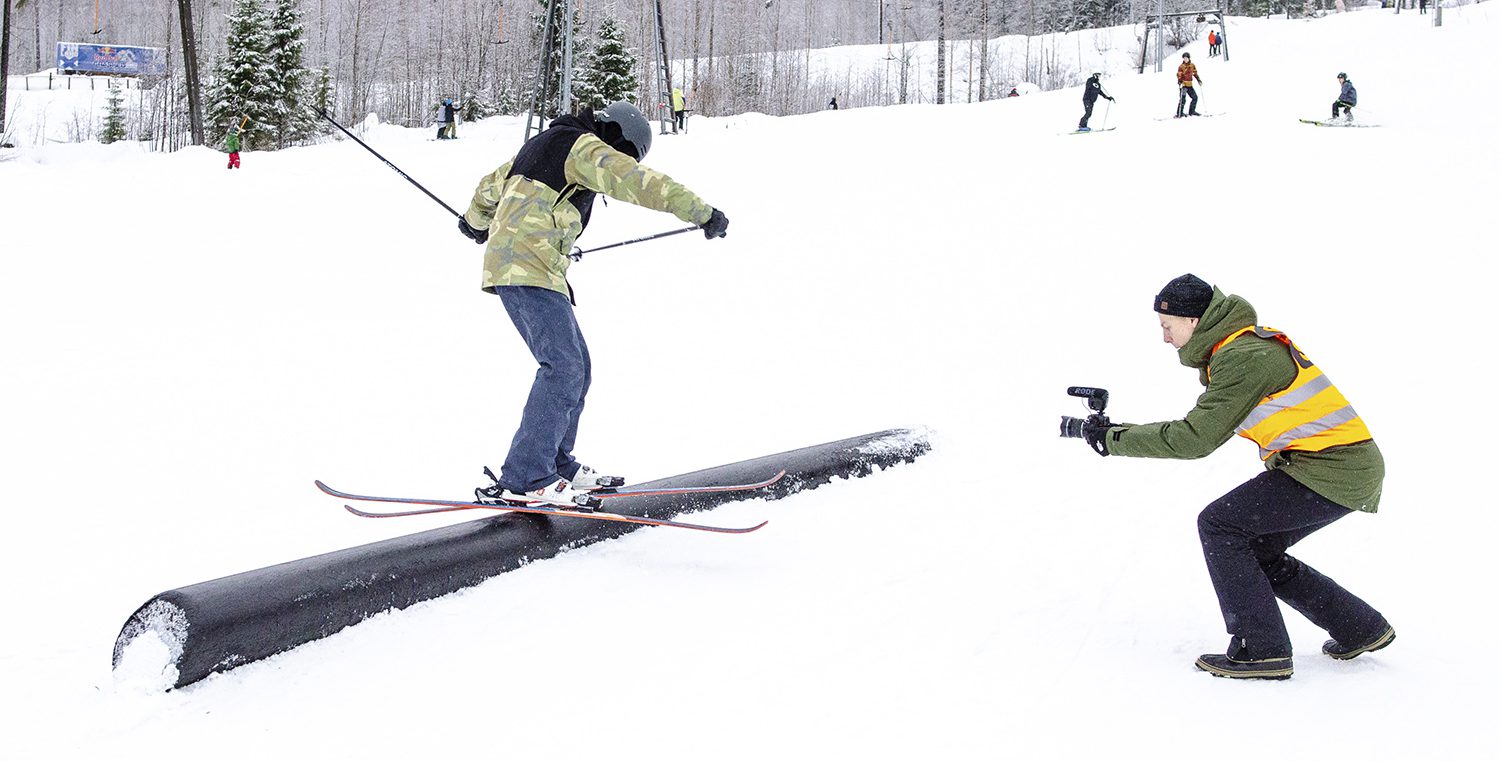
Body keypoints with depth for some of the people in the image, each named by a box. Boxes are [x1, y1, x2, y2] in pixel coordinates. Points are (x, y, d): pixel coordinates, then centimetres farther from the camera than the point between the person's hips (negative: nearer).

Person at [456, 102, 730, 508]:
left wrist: (476, 221, 58)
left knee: (575, 366, 12)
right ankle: (523, 481, -21)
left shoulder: (544, 145, 26)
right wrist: (702, 212, -15)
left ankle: (557, 465, 17)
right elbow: (640, 183, -15)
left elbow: (491, 184, 39)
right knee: (564, 367, -18)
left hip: (512, 261, 10)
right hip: (529, 266, -10)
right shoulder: (585, 148, -3)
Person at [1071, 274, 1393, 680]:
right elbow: (1200, 428, 16)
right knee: (1255, 549, 16)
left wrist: (1115, 440, -12)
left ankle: (1261, 650, -7)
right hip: (1343, 466, 10)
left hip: (1335, 471, -10)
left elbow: (1197, 438, -20)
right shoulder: (1235, 351, 14)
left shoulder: (1242, 357, -17)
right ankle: (1362, 629, 26)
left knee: (1219, 525, -10)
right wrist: (1118, 430, 9)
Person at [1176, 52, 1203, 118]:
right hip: (1183, 85, -6)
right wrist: (1180, 82, -26)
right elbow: (1179, 75, -11)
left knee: (1195, 97, 7)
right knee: (1183, 99, -12)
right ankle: (1179, 114, -8)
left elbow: (1195, 73, 21)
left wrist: (1198, 80, 14)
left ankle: (1192, 111, 17)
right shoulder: (1181, 66, -7)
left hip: (1189, 85, 6)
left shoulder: (1192, 66, 10)